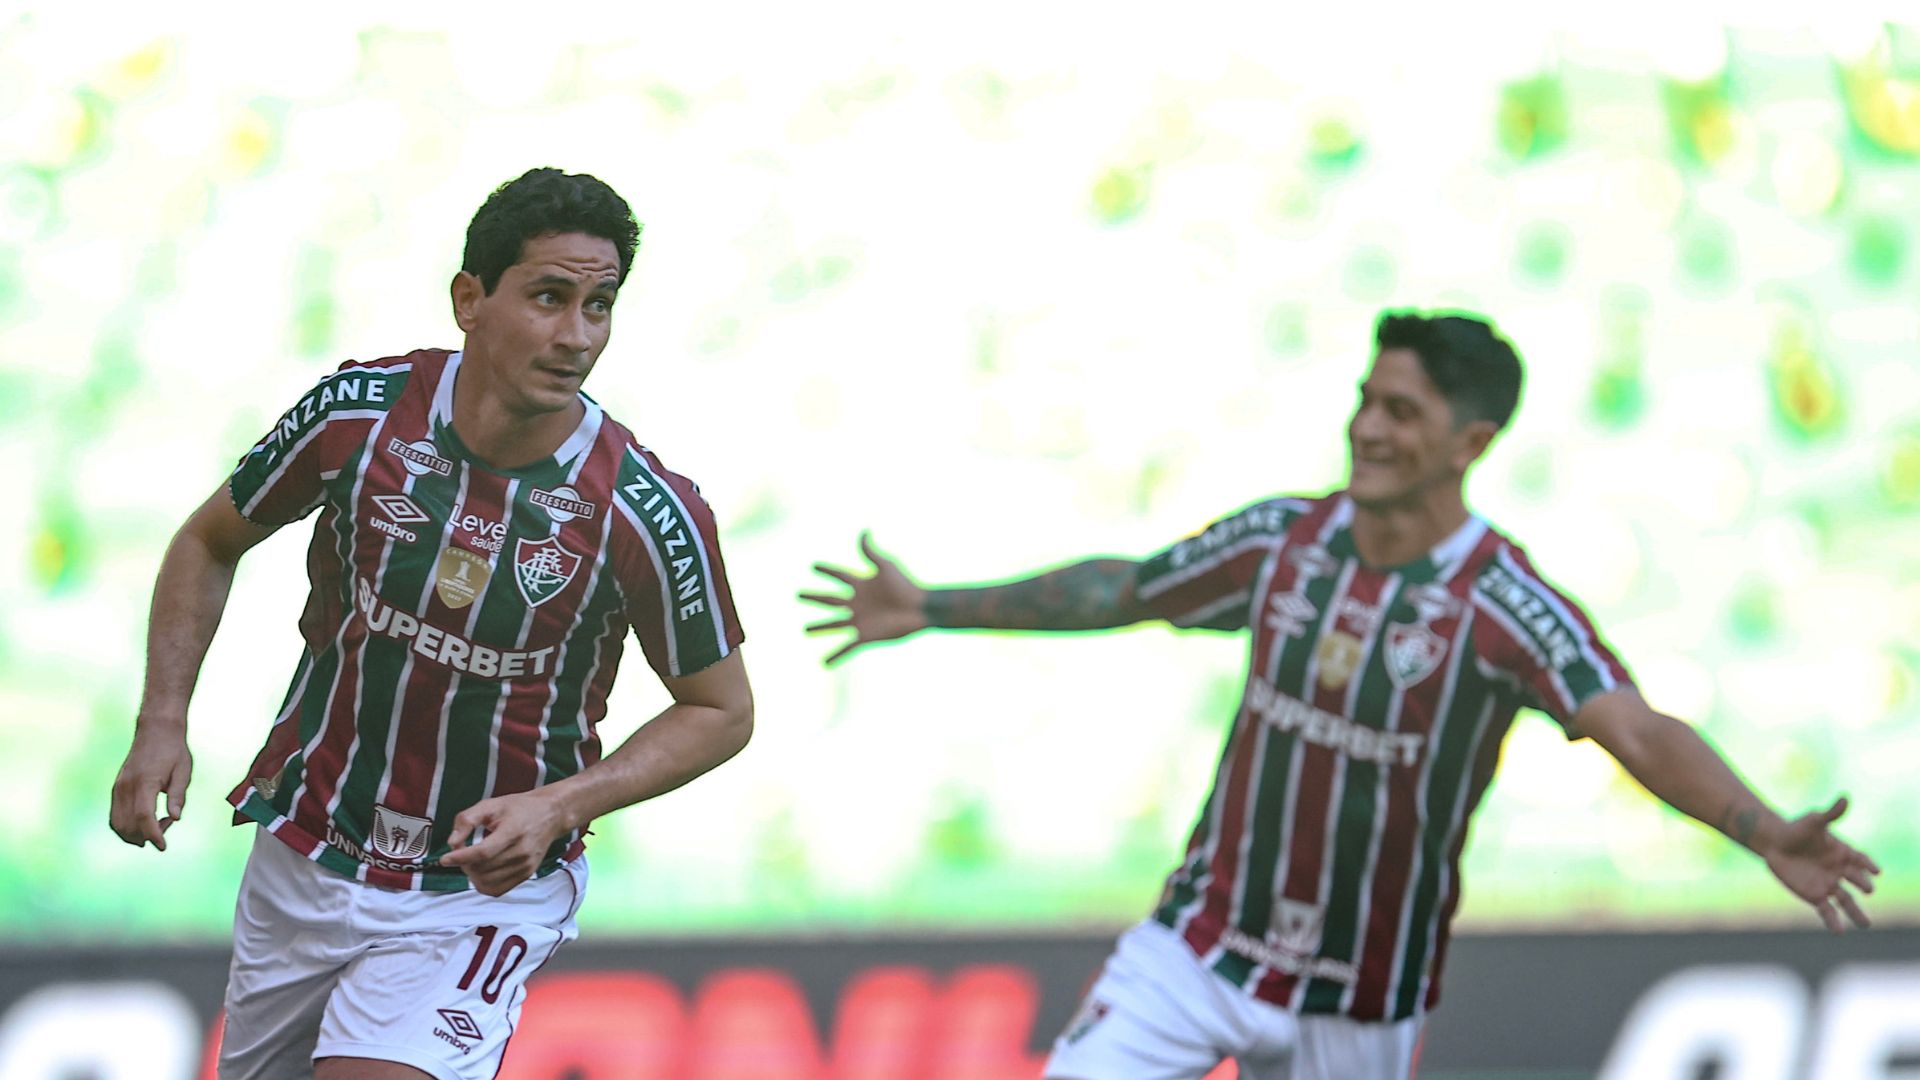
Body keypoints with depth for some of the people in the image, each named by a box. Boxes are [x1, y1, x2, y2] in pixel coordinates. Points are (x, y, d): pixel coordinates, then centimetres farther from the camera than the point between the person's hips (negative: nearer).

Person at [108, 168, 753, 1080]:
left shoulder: (645, 513, -18)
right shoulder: (359, 412, -12)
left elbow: (720, 710, -3)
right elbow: (209, 542, 6)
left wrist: (559, 807, -18)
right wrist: (162, 723, -6)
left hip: (484, 894, -3)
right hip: (301, 860, 3)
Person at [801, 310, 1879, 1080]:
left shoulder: (1506, 606, -18)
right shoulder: (1283, 538, -3)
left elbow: (1642, 734, -31)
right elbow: (1120, 590, 13)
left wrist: (1765, 834, -49)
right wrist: (934, 608, 16)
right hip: (1202, 944, 3)